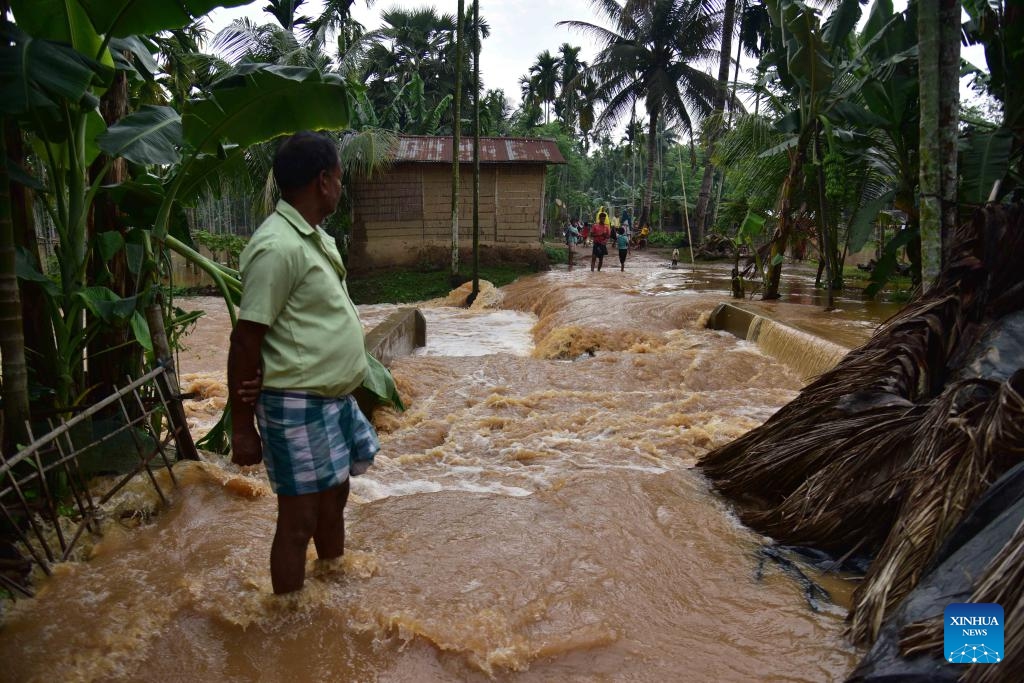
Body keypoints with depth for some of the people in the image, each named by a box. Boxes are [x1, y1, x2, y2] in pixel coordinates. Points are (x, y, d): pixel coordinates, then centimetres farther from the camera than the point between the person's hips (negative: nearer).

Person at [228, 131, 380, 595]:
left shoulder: (316, 238, 10)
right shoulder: (278, 247, -20)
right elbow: (245, 342, -19)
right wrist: (242, 427, -16)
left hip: (334, 398, 10)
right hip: (298, 406, -10)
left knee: (334, 500, 22)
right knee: (300, 520, 3)